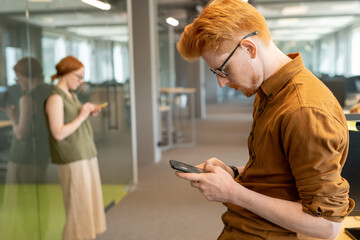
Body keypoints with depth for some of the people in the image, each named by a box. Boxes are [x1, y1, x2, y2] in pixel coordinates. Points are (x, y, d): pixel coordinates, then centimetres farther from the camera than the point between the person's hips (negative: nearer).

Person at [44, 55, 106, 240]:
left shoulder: (72, 95, 14)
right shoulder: (55, 98, -13)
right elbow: (58, 133, -20)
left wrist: (90, 113, 5)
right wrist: (81, 116, -15)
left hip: (87, 154, 9)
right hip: (71, 159, -9)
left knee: (91, 202, 13)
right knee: (78, 204, -3)